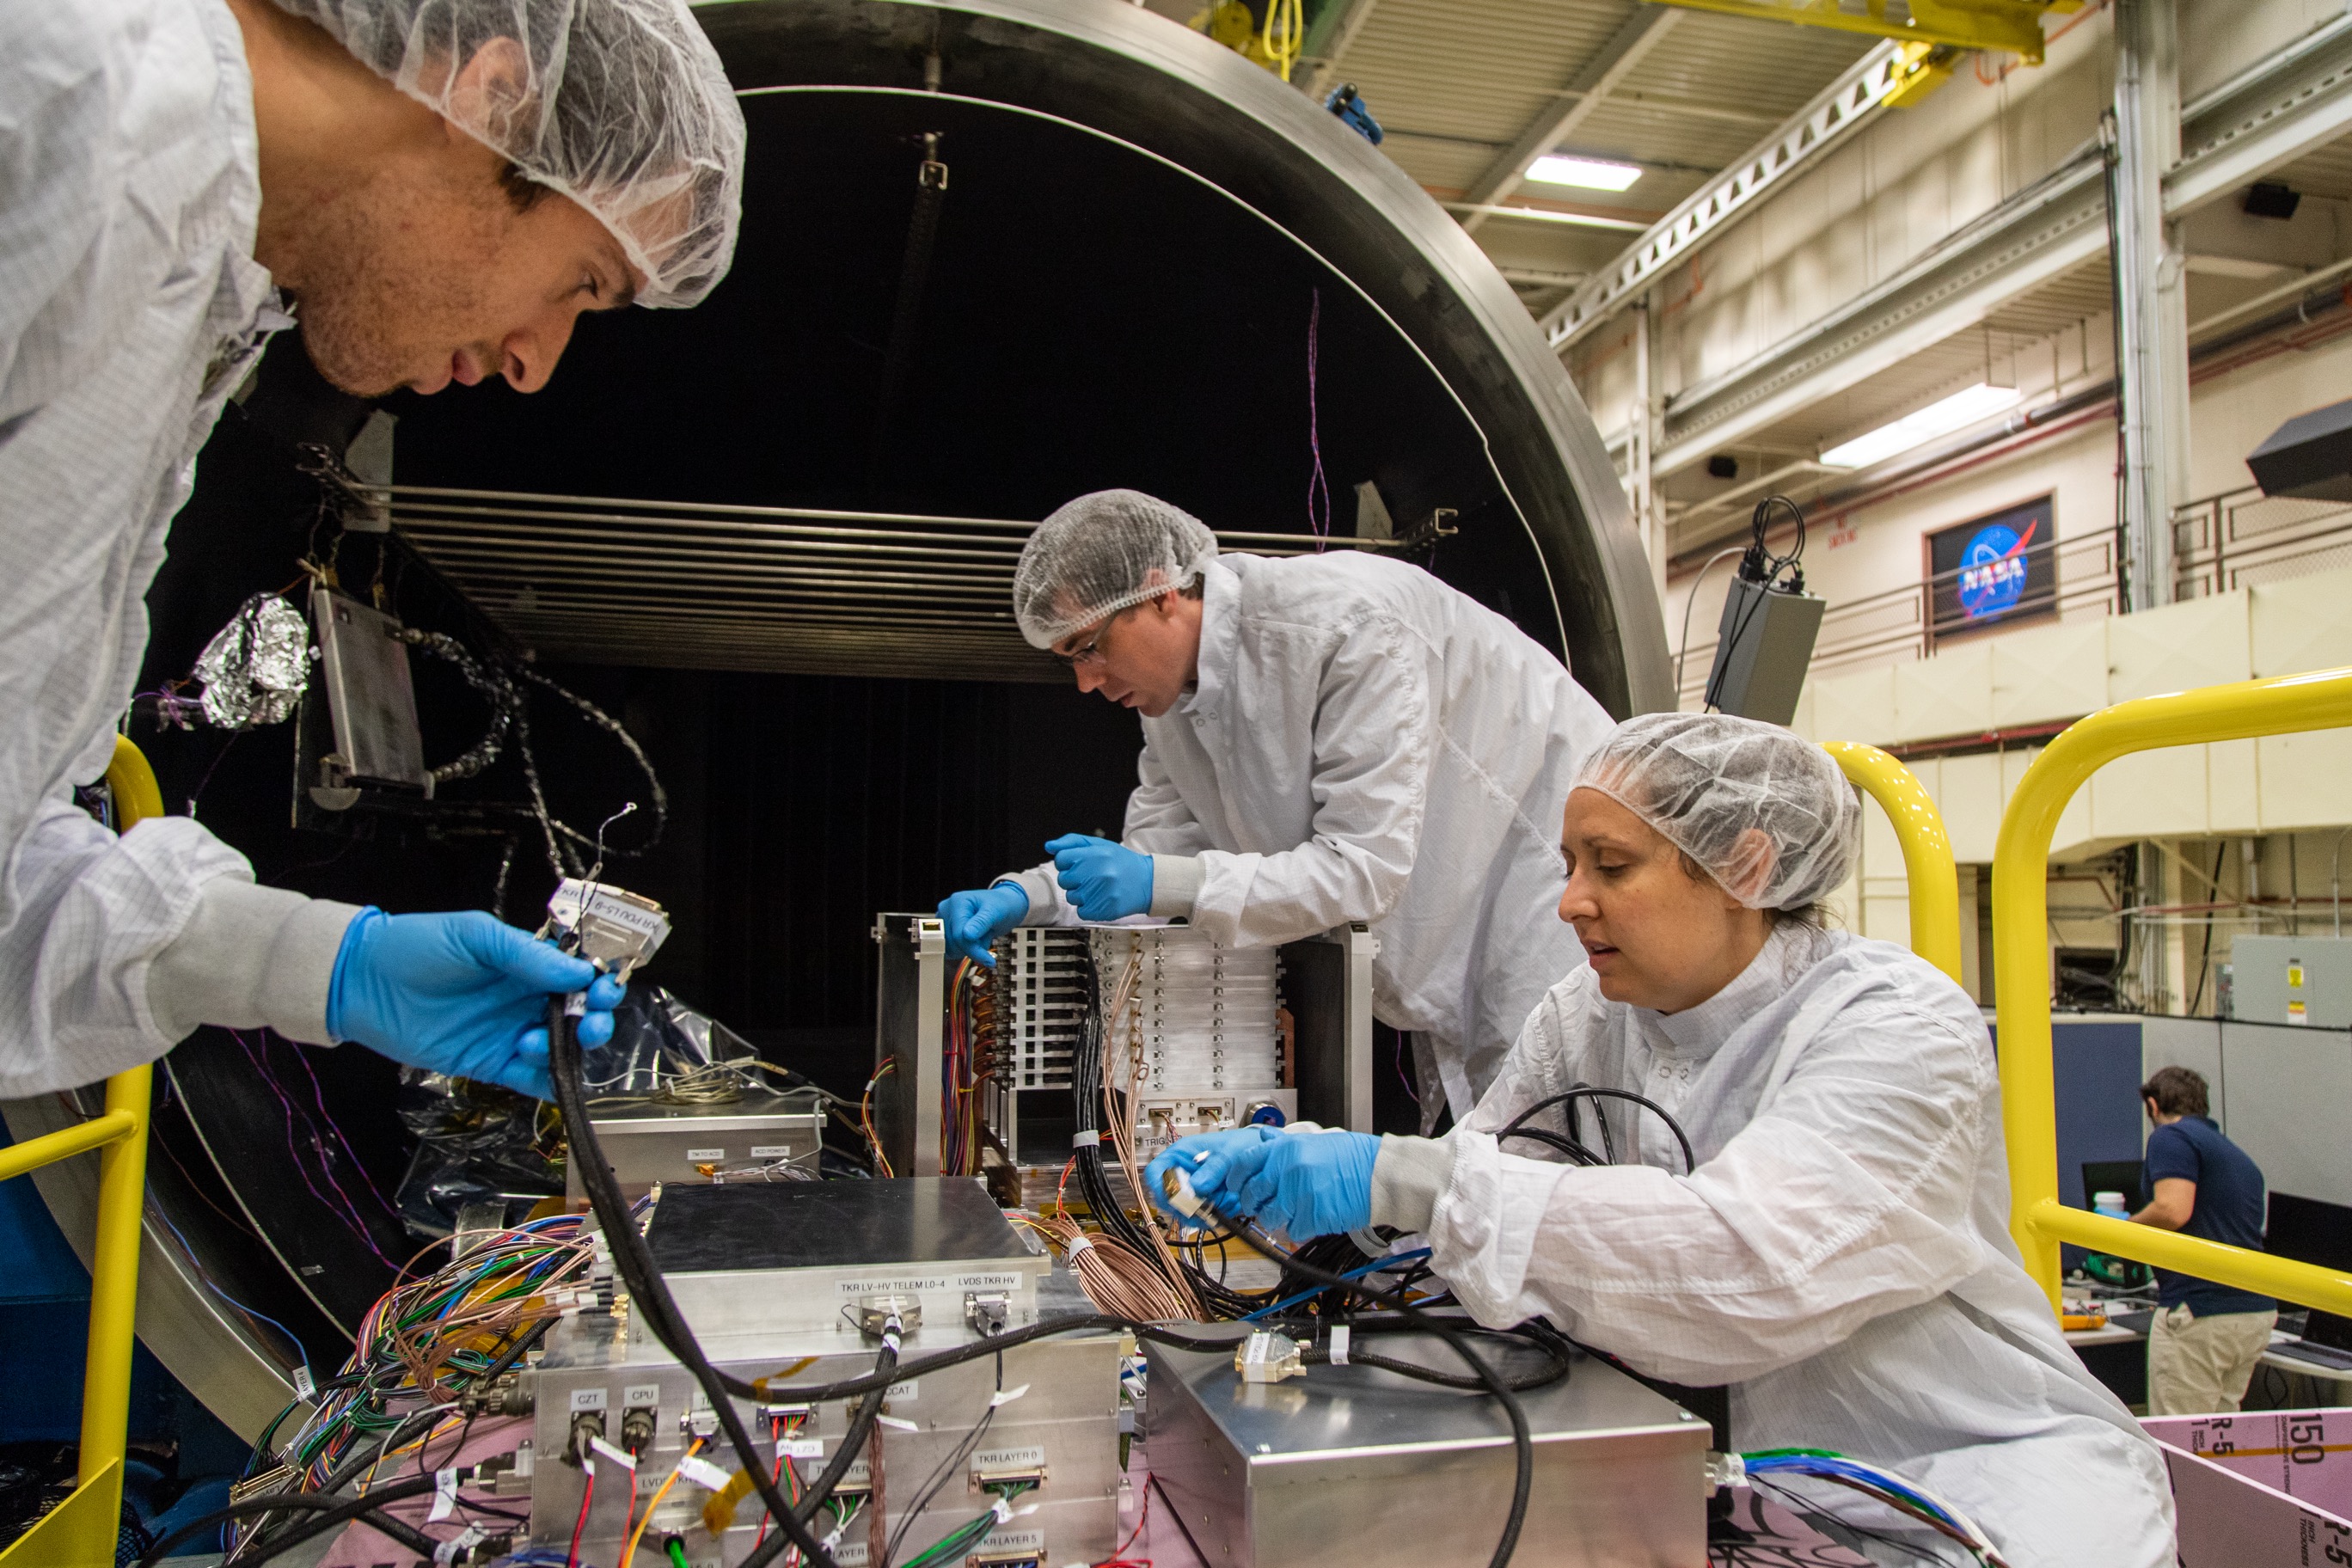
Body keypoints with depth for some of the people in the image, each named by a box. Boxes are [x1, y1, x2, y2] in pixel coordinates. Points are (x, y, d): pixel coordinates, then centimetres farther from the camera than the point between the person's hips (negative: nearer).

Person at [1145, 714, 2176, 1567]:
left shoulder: (1898, 1030, -18)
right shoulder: (1587, 1019, 0)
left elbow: (1750, 1261, -32)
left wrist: (1402, 1180, -35)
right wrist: (1277, 1166, -18)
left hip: (1974, 1476, -3)